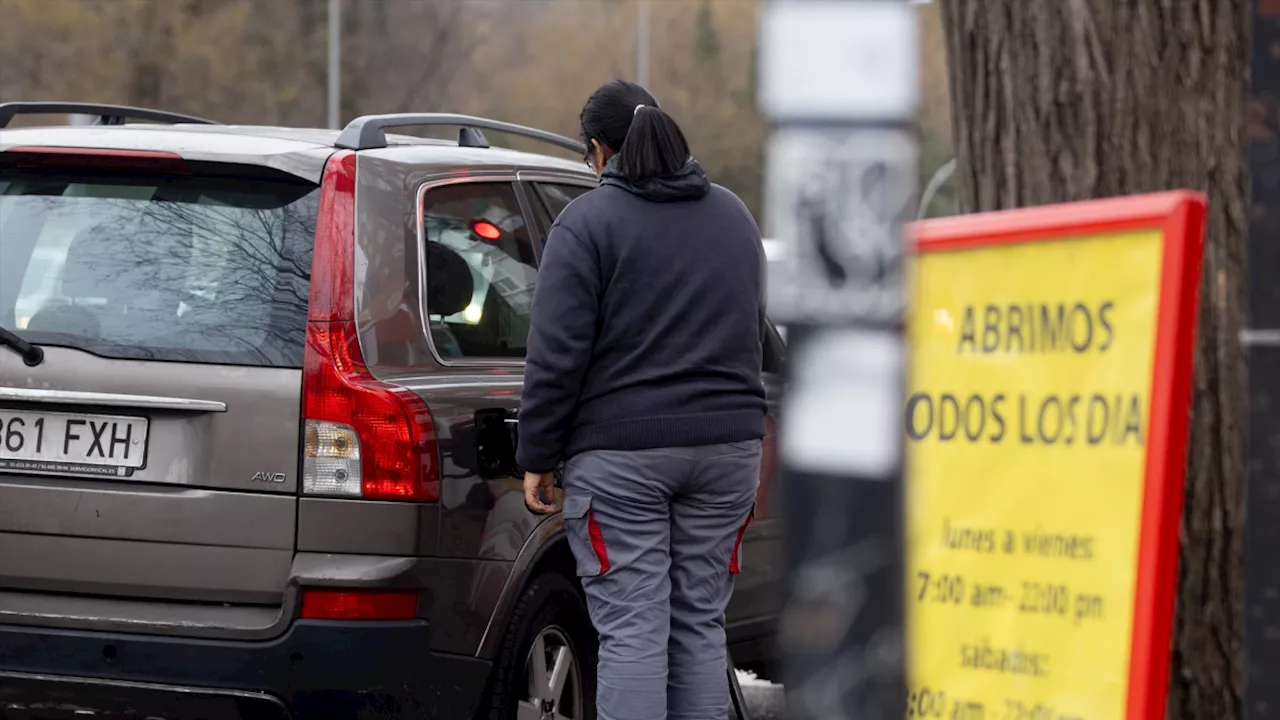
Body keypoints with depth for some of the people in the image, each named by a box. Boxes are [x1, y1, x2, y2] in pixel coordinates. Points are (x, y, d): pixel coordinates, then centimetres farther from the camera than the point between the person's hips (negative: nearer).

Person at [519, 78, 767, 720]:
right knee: (700, 624, 10)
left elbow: (556, 356, -10)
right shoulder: (734, 216, 15)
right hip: (725, 448, 6)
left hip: (620, 451, -5)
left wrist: (537, 458, -4)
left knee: (632, 630, -6)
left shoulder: (588, 222, -6)